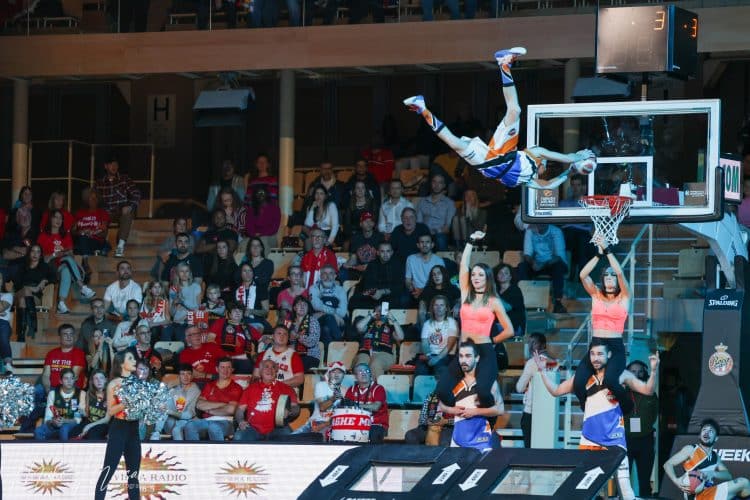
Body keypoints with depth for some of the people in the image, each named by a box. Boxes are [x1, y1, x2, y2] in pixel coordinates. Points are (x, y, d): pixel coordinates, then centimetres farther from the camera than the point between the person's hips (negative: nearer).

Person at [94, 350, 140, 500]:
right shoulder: (114, 384, -5)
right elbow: (110, 411, -9)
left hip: (134, 430, 6)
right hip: (118, 429, -6)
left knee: (134, 472, 8)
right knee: (108, 470, -8)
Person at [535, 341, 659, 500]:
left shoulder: (620, 375, -1)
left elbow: (647, 390, -3)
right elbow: (556, 391, 12)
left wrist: (653, 371, -19)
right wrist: (543, 371, 2)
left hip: (614, 439, -3)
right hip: (589, 439, 3)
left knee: (623, 483, -7)